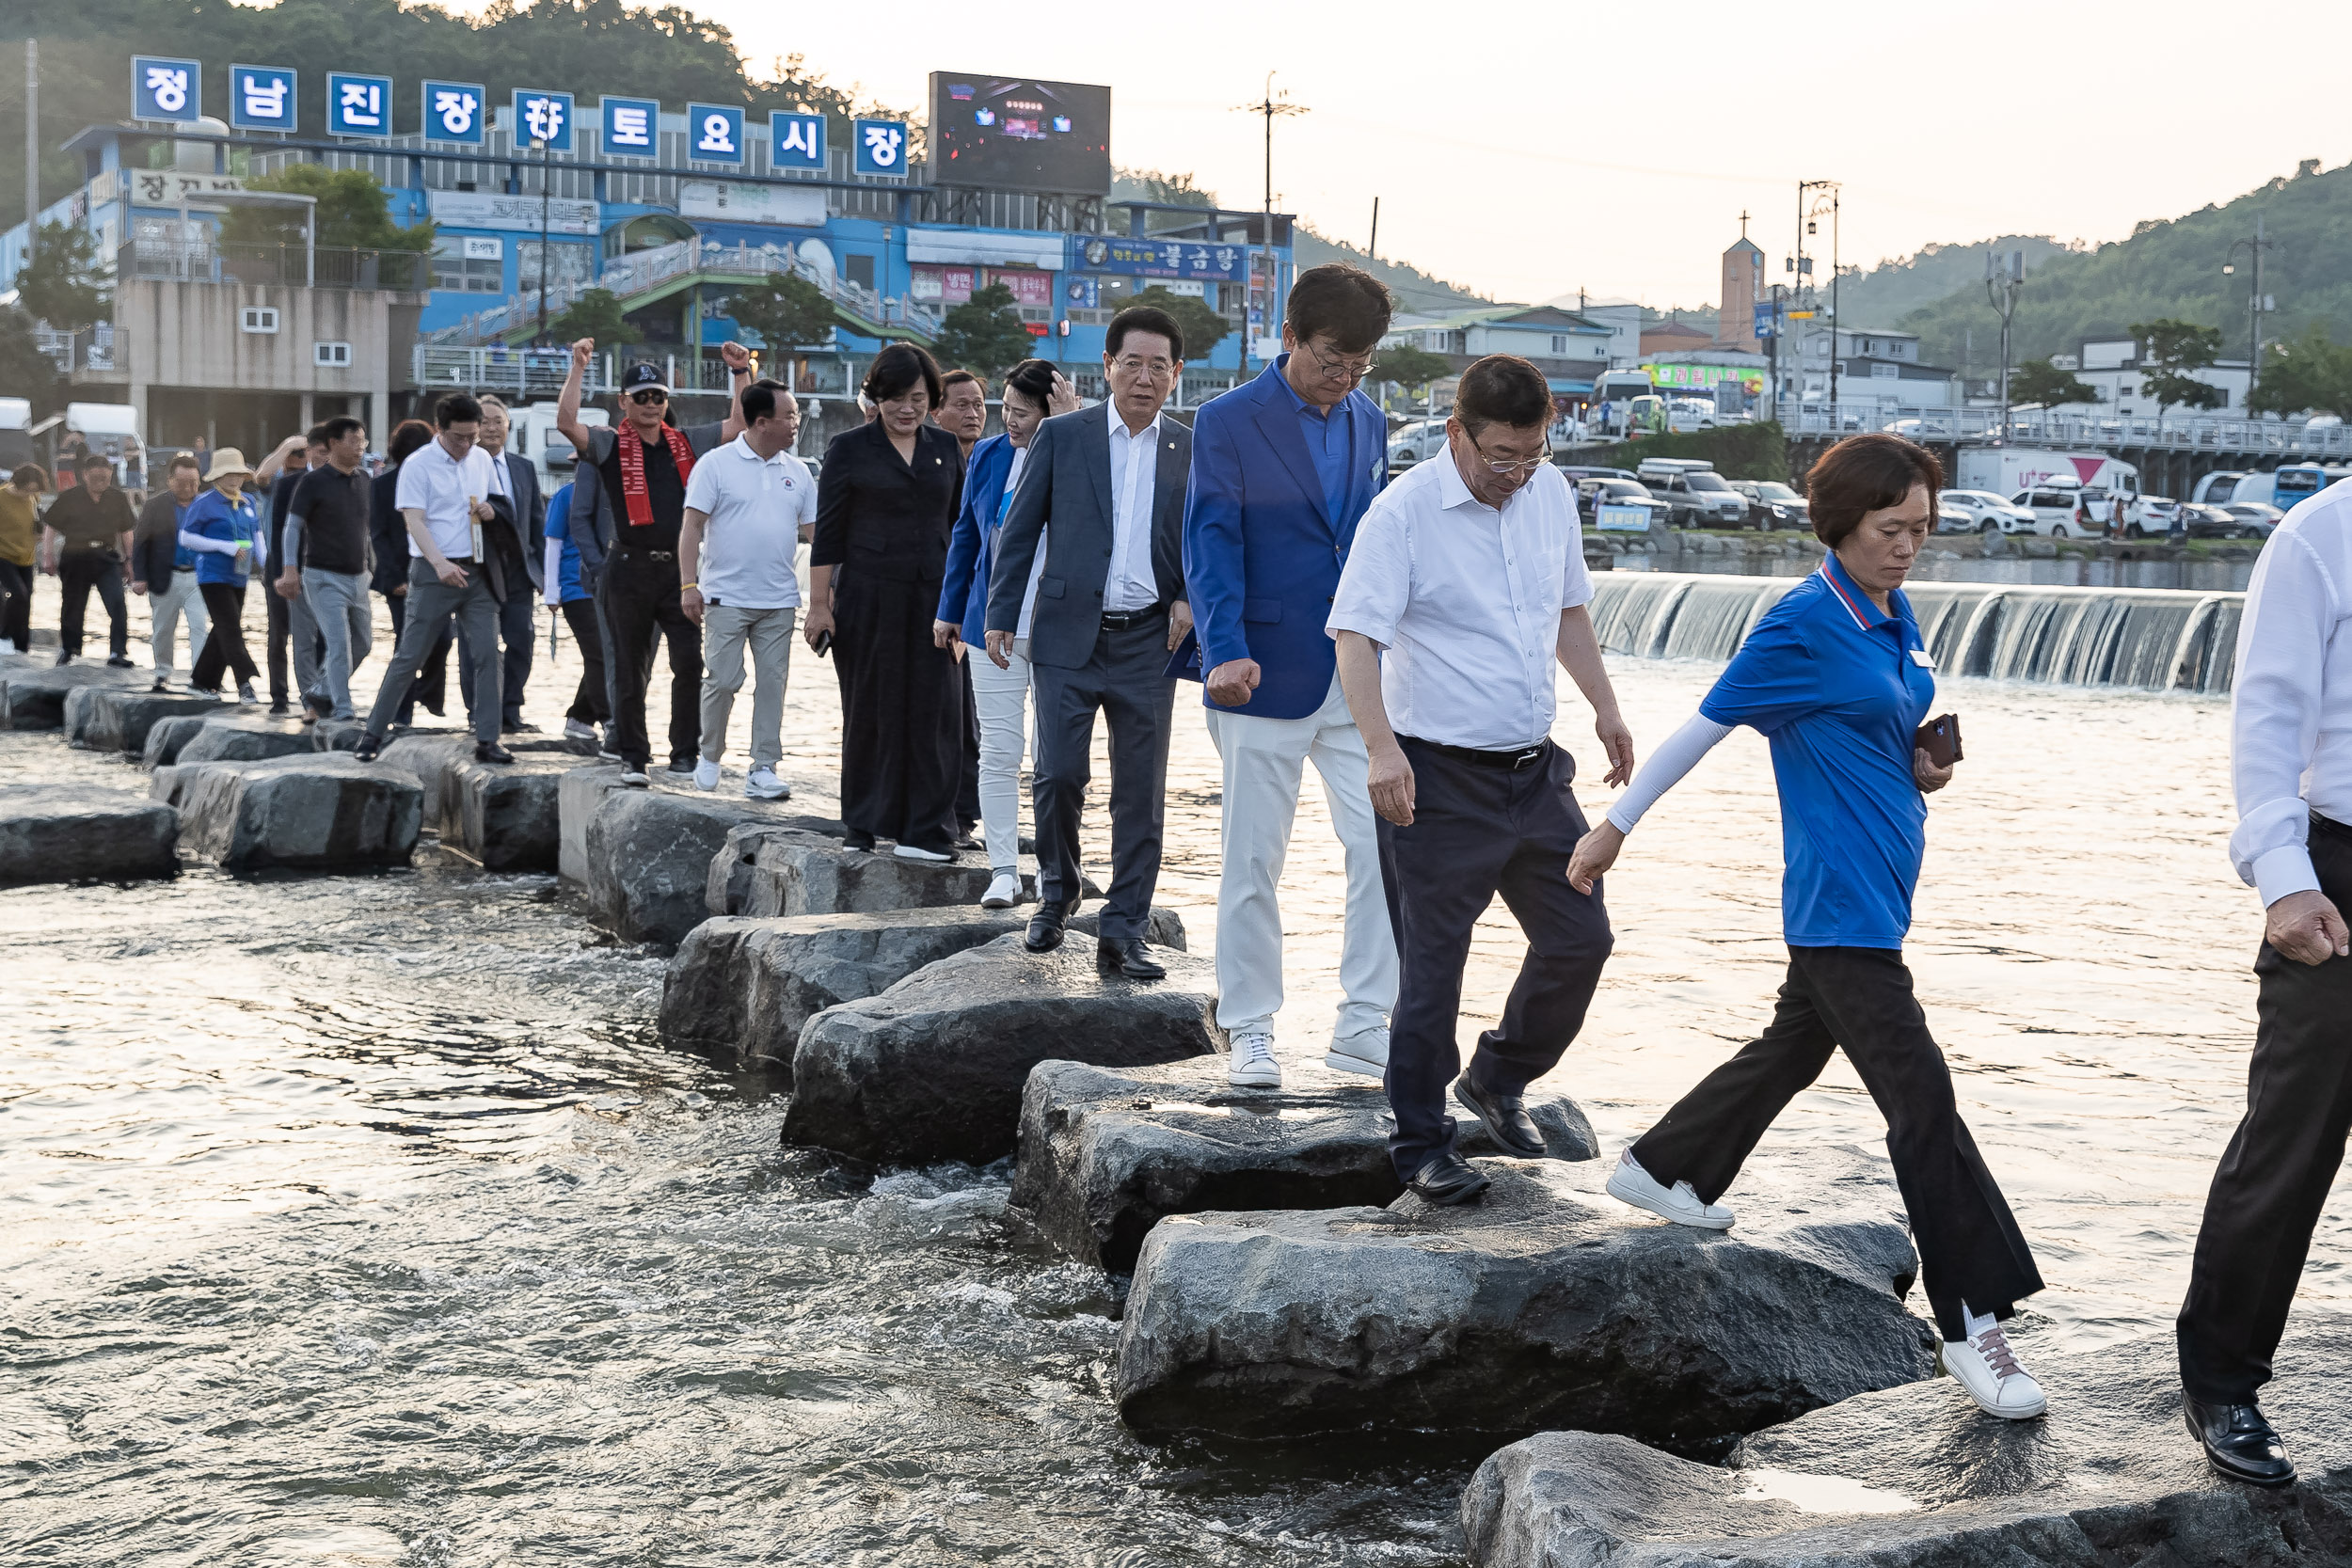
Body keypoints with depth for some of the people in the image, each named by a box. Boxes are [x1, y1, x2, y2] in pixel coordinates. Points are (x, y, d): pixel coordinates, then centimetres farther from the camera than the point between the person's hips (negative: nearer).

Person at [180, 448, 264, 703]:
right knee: (231, 629, -14)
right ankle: (245, 684, -20)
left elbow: (256, 533, 20)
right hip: (213, 575, -7)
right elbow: (186, 537, -8)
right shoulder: (204, 503, -8)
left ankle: (202, 678, 26)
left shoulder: (249, 503, 11)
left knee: (224, 630, 12)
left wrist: (261, 560, 1)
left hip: (239, 577, 7)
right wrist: (225, 547, -17)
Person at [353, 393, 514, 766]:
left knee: (488, 654, -2)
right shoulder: (418, 465, -7)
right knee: (408, 656, -2)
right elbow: (414, 520, -15)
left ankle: (487, 741, 1)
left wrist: (490, 511, 0)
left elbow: (497, 502, 26)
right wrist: (440, 562, -30)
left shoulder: (481, 459, 11)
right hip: (435, 571, -5)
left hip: (479, 571, 5)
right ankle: (373, 734, 7)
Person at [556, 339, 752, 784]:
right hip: (629, 571, -2)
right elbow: (565, 422, -15)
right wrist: (578, 368, -16)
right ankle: (633, 757, 12)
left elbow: (740, 424, 18)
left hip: (680, 570, 2)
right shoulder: (609, 447, 2)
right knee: (630, 671, 4)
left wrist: (741, 372, 10)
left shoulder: (687, 444, 12)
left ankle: (685, 751, 4)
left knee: (690, 663, -6)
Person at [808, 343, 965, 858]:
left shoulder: (946, 448, 10)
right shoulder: (850, 449, 1)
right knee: (870, 711, 5)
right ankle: (864, 824, 16)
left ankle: (927, 830, 2)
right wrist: (819, 603, -4)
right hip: (869, 598, -2)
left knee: (934, 712, -2)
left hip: (932, 599, 2)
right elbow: (828, 532, 0)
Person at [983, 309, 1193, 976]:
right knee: (1058, 775, -7)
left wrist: (1190, 598, -2)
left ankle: (1123, 934, 8)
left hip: (1148, 640, 1)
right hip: (1068, 633, -1)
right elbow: (1019, 529, 6)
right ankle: (1057, 893, 19)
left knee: (1141, 793, 1)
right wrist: (1000, 615, 1)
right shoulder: (1061, 436, 3)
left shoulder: (1192, 452, 8)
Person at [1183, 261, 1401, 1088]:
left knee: (1387, 849, -1)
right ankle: (1250, 1033, 15)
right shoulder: (1228, 423, -6)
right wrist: (1225, 650, -25)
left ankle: (1363, 1028, 8)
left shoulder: (1368, 423, 11)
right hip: (1267, 676, -4)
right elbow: (1212, 546, -12)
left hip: (1360, 678, 5)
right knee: (1252, 864, 4)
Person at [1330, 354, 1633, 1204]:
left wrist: (1605, 708, 21)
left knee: (1580, 939, 10)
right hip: (1441, 776, -6)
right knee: (1433, 966, 0)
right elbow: (1356, 635, -21)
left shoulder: (1551, 493, 6)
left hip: (1534, 769, 6)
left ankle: (1498, 1079, 33)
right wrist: (1382, 748, -32)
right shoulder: (1404, 512, -14)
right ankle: (1420, 1144, 14)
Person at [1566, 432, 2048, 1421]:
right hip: (1839, 902, -9)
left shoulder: (1896, 619, 9)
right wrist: (1615, 827, -1)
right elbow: (1704, 727, -8)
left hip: (1881, 888, 10)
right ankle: (1971, 1325, -10)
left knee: (1795, 1047, 24)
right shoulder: (1803, 626, -15)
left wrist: (1924, 766, 1)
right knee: (1920, 1096, -12)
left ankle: (1663, 1171, 45)